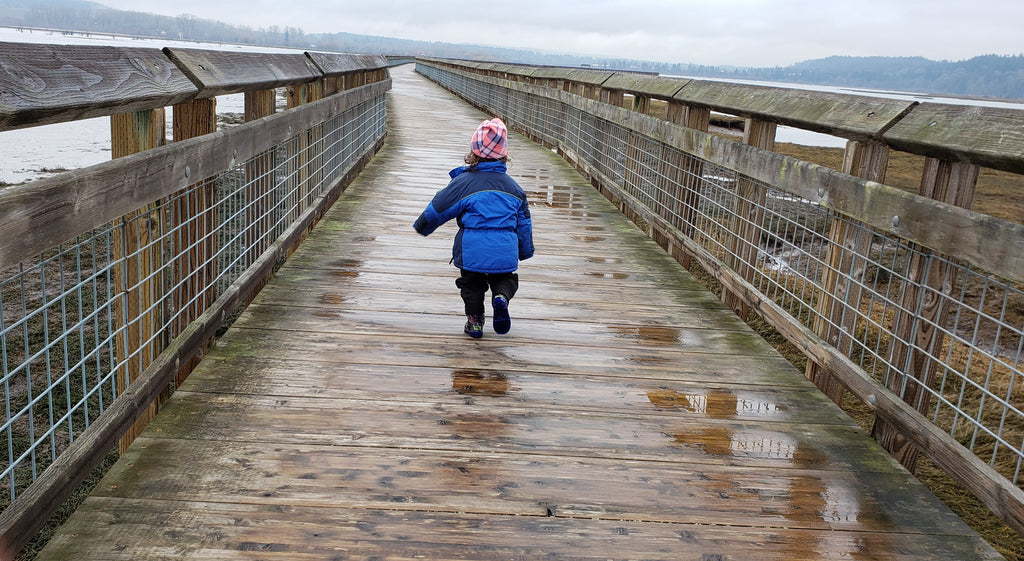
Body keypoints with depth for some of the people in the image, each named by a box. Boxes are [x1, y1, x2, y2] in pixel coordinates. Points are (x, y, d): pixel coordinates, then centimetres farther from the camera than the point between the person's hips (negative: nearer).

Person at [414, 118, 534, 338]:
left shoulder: (464, 182, -5)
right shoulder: (514, 187, 9)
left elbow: (437, 209, 0)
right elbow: (524, 223, 16)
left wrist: (421, 226, 19)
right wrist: (525, 252, 29)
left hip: (472, 251, -2)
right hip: (505, 253, 2)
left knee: (472, 284, 20)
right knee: (505, 279, 22)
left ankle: (474, 319, 14)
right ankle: (501, 296, -8)